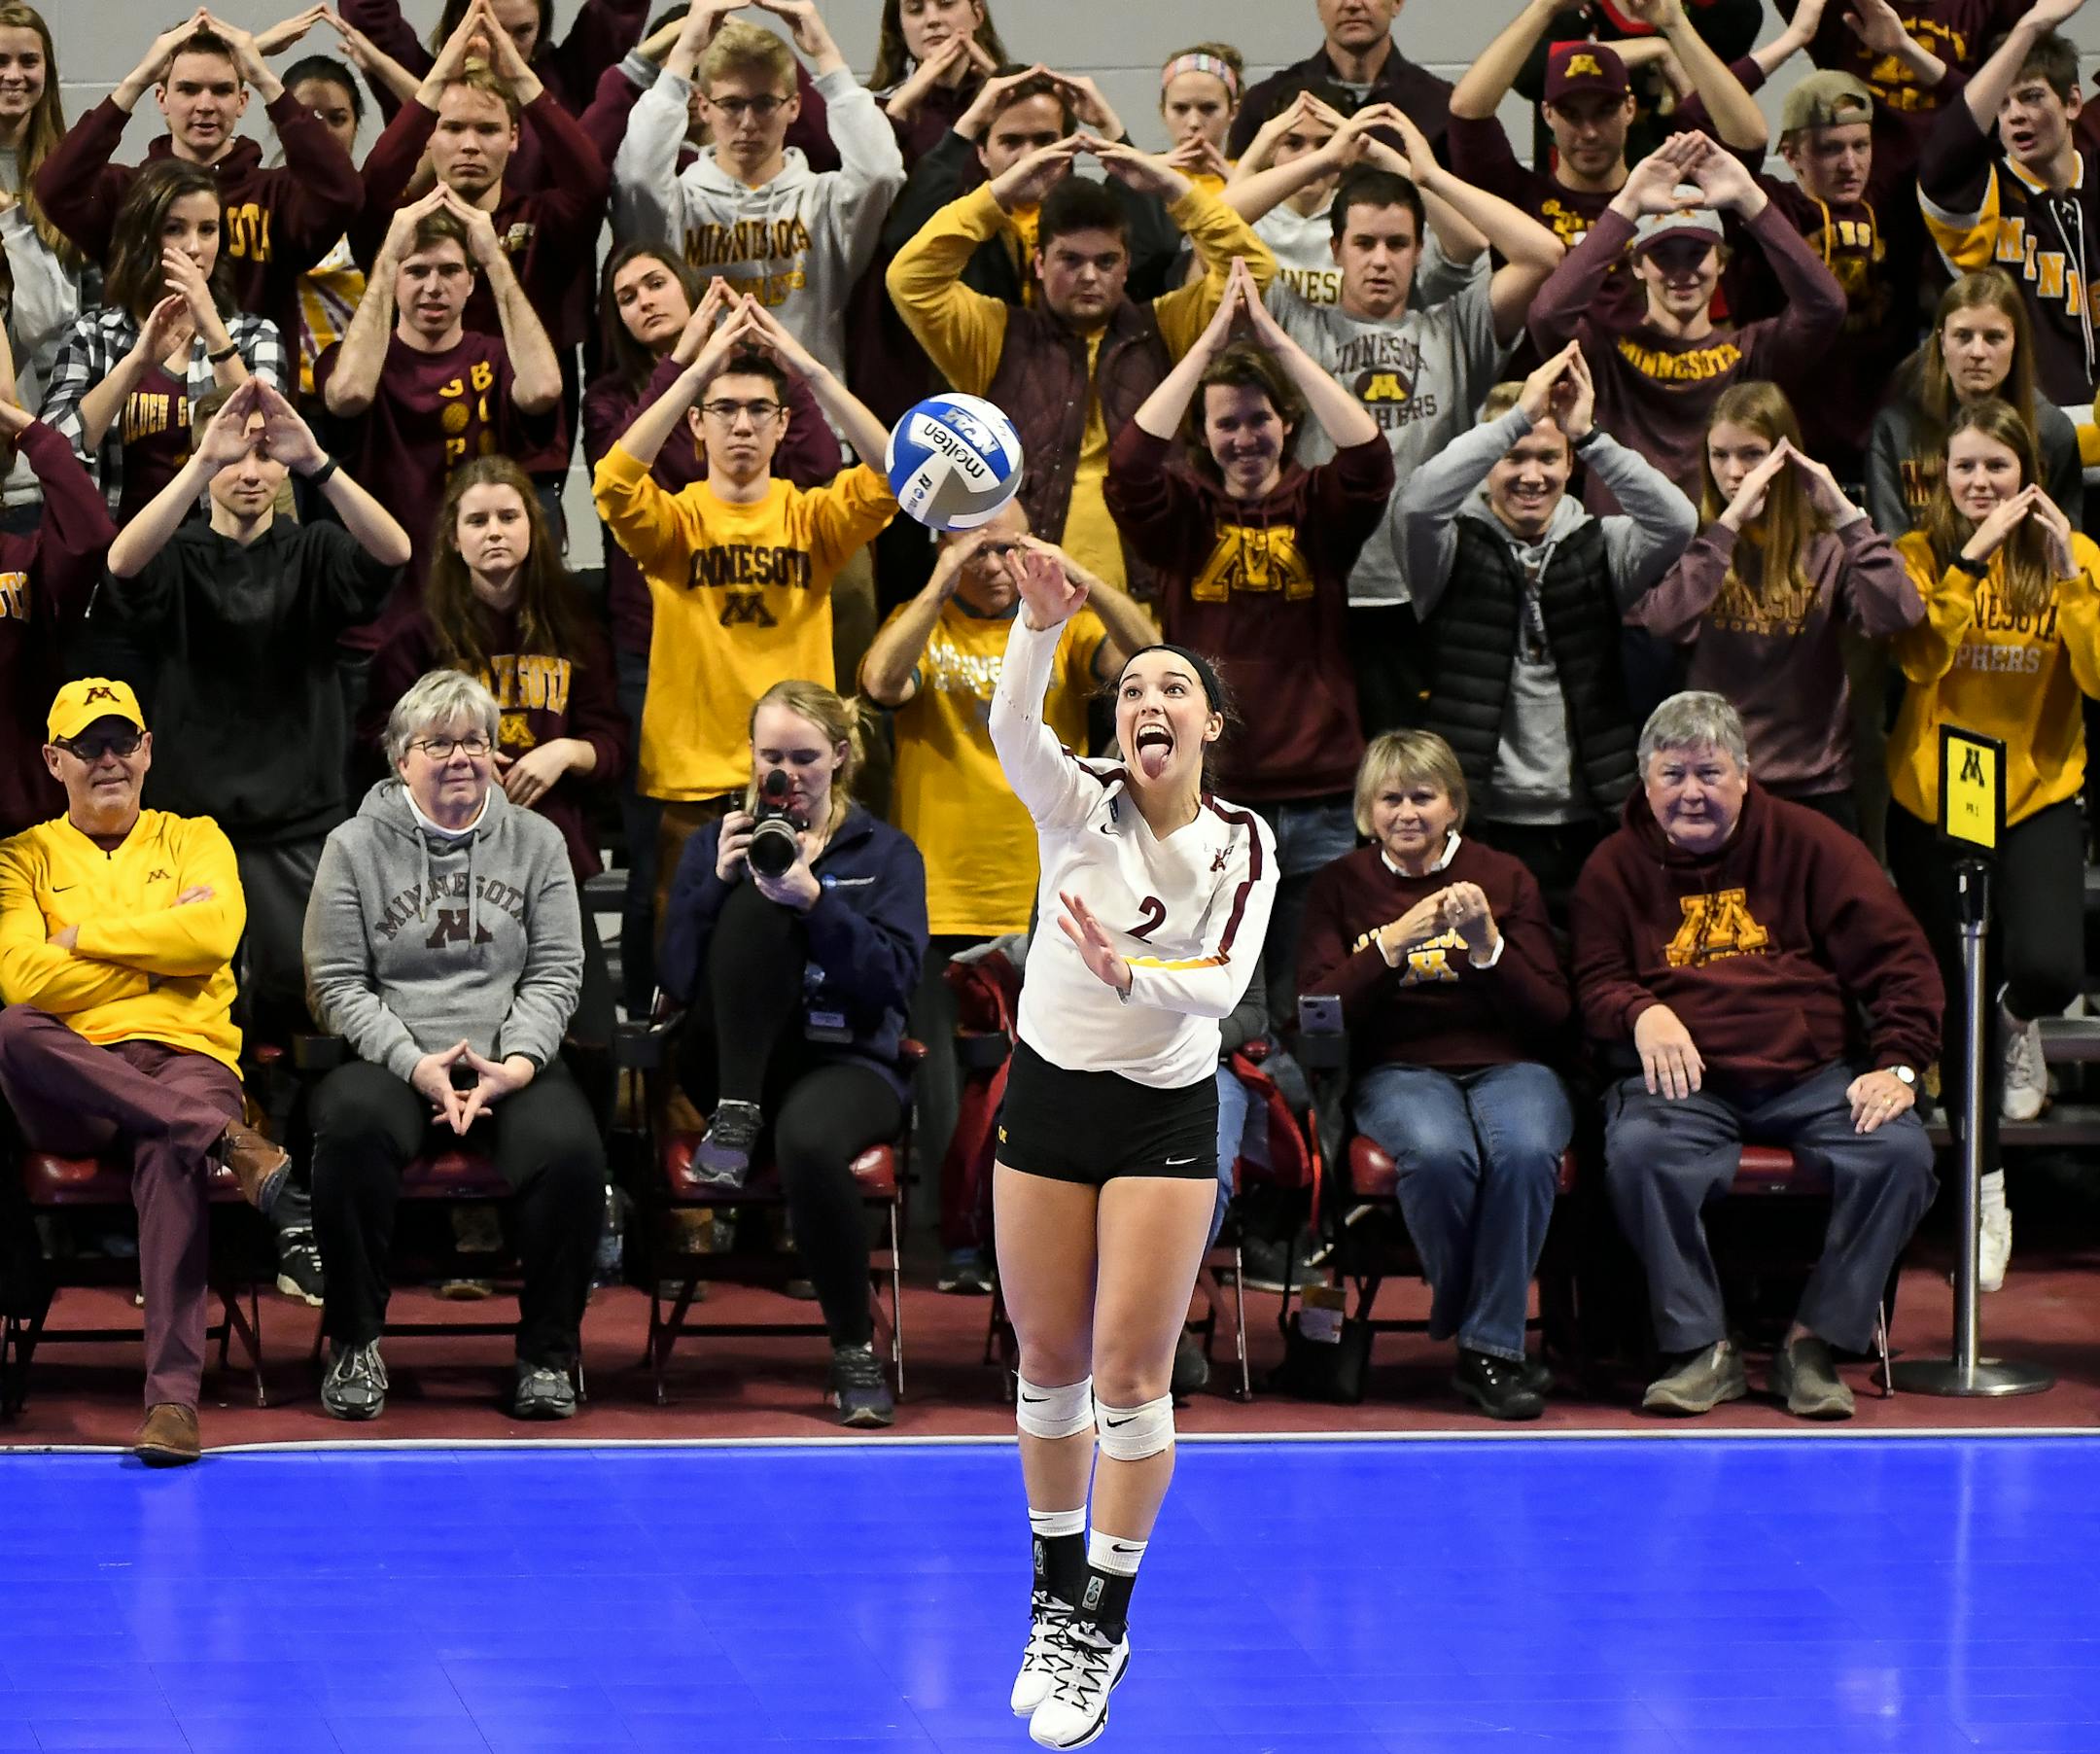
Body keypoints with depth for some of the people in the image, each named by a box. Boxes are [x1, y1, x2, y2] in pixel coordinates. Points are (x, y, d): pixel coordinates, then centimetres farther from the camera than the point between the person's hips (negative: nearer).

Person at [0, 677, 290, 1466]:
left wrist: (83, 936, 1)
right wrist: (162, 945, -1)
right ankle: (223, 1138, -40)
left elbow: (213, 936, -1)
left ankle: (173, 1395, -46)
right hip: (72, 1088, 1)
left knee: (170, 1153, -37)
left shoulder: (194, 840, 21)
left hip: (186, 1056, 0)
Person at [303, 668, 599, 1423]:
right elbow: (339, 984, 1)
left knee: (570, 1148, -32)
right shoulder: (356, 845, 6)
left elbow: (556, 973, 6)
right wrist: (416, 1064, -14)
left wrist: (515, 1065, -11)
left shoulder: (536, 841, 11)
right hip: (392, 1062, -1)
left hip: (512, 1062, 1)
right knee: (351, 1127, -36)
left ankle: (548, 1354, -14)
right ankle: (354, 1344, -20)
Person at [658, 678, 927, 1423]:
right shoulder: (718, 843, 16)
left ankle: (853, 1346, -23)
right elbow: (677, 977, 4)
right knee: (755, 907, -24)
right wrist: (716, 883, -9)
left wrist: (816, 901, -17)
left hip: (846, 1059, -1)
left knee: (809, 1140, -38)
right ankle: (736, 1118, -28)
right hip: (735, 1059, 1)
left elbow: (893, 977, -5)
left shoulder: (885, 852, 12)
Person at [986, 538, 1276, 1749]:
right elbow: (1014, 730, -32)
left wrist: (1131, 975, -39)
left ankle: (1104, 1629, 7)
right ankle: (1057, 1598, 26)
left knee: (1130, 1372, -3)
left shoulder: (1242, 846, -7)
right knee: (1048, 1359, 9)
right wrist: (1042, 625, -51)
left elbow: (1226, 981, -19)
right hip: (1049, 1095, 1)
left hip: (1168, 1116, -1)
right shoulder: (1080, 804, -10)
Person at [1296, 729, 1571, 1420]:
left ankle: (1489, 1348, -23)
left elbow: (1552, 1014, 4)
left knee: (1525, 1151, -35)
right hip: (1398, 1070, -1)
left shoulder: (1504, 877, 13)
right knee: (1438, 1153, -37)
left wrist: (1489, 946, -12)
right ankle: (1465, 1325, -15)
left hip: (1507, 1062, 1)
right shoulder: (1341, 885, 12)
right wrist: (1391, 944, -15)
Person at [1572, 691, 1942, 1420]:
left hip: (1815, 1075, 0)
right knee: (1637, 1151, -35)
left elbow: (1897, 957, 5)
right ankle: (1701, 1349, -22)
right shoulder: (1618, 867, 12)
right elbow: (1595, 983, 9)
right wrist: (1642, 1013, -15)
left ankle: (1814, 1345, -15)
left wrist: (1897, 1065, -8)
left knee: (1900, 1153, -28)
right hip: (1687, 1083, 0)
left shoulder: (1808, 844, 8)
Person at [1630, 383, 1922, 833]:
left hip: (1814, 790, 0)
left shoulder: (1827, 546, 0)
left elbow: (1897, 616, -17)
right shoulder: (1693, 543, 1)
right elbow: (1664, 623, -18)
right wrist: (1730, 522, -21)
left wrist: (1844, 513, -17)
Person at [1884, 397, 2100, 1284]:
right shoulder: (1922, 556, -3)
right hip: (1931, 800, 1)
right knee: (1955, 1001, 8)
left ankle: (2019, 1024, 15)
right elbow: (1920, 658, -20)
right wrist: (1972, 556, -25)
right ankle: (1985, 1189, 26)